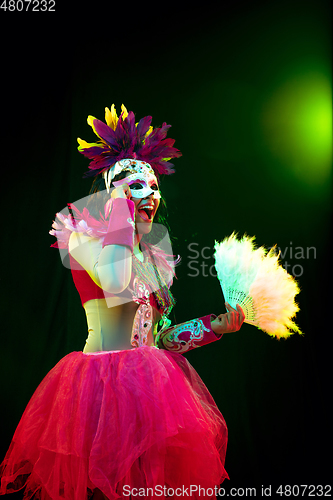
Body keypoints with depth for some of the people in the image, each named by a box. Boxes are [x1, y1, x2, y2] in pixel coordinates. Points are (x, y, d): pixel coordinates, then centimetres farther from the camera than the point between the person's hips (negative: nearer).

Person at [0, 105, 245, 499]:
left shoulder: (155, 258, 13)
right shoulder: (83, 237, -5)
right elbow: (116, 282, -29)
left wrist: (218, 324, 6)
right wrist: (120, 212, -16)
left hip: (151, 378, 7)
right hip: (104, 381, -6)